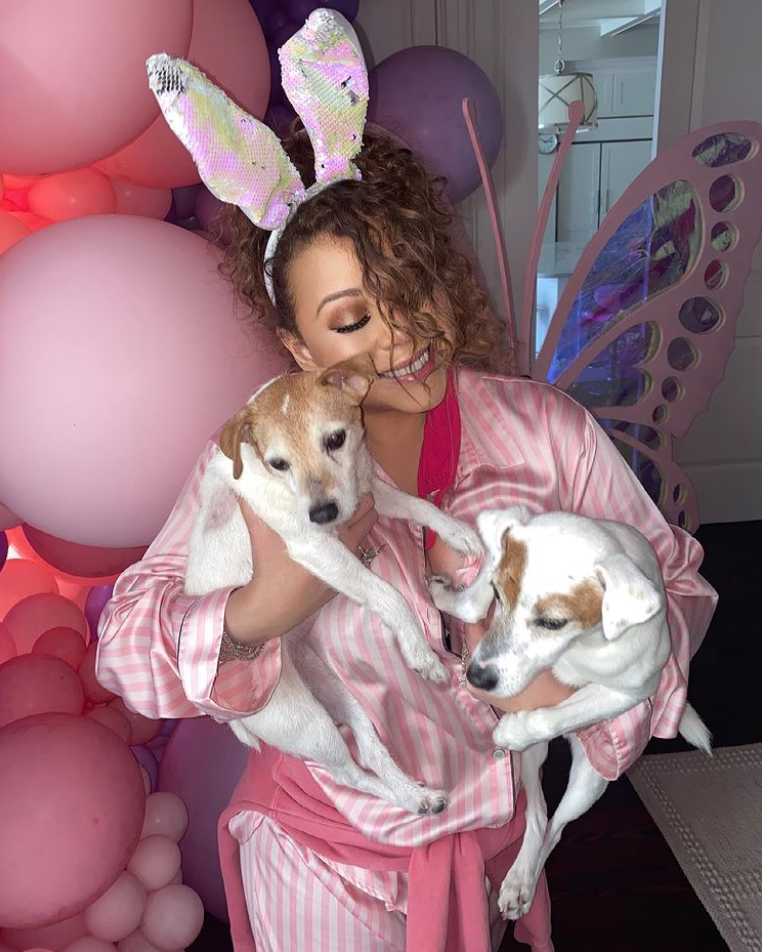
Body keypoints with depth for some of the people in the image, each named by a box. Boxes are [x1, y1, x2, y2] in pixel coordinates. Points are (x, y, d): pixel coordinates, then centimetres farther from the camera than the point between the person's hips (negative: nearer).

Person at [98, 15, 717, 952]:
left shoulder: (545, 428, -15)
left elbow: (671, 581, -6)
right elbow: (126, 644, -18)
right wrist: (261, 609, -37)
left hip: (490, 831, 2)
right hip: (322, 851, -2)